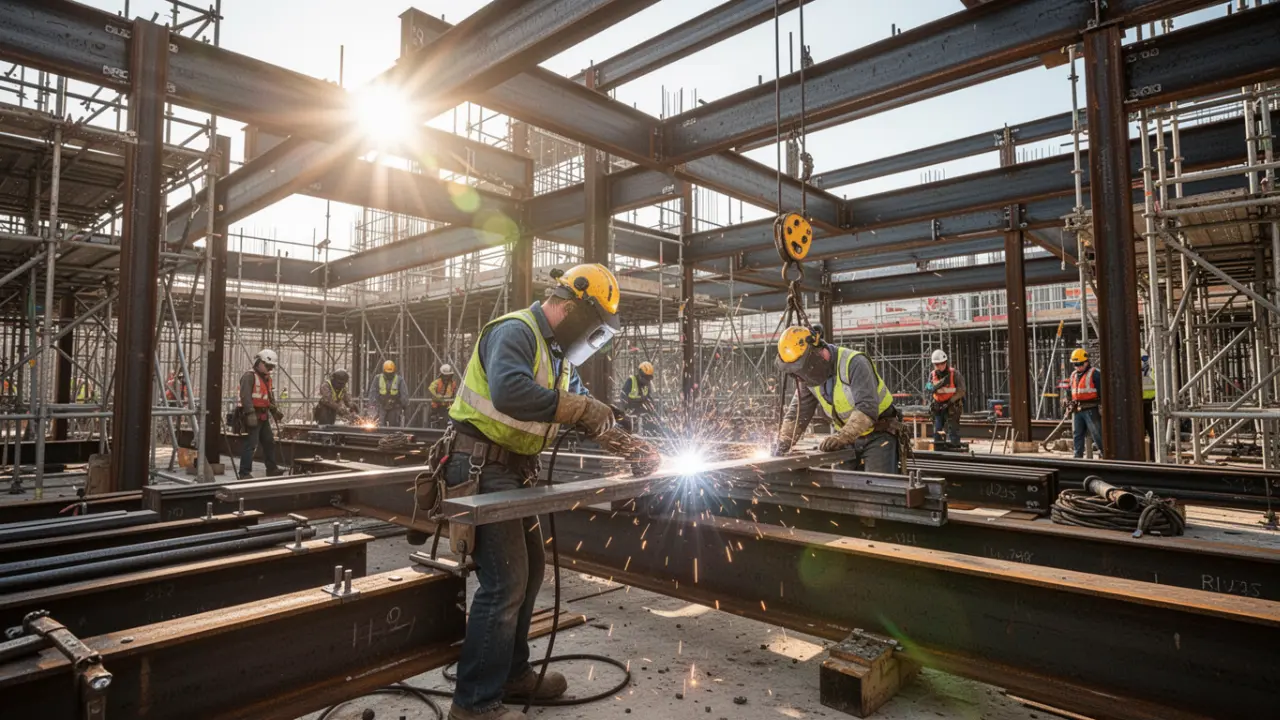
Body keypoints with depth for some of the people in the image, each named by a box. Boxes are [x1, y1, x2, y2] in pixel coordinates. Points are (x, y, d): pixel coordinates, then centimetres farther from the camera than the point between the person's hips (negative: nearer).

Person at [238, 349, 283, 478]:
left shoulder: (266, 377, 20)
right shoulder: (249, 375, -11)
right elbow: (245, 395, -22)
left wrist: (275, 411, 20)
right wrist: (250, 413, -29)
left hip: (263, 416, 10)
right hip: (252, 416, -10)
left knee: (269, 442, 14)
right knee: (251, 443, -9)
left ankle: (272, 469, 24)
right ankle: (245, 472, -3)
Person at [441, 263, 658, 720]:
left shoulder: (556, 352, 14)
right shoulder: (514, 332, -17)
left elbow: (585, 409, 18)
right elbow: (509, 392, -36)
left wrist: (631, 449, 9)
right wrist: (579, 407, -26)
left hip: (513, 469, 10)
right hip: (482, 468, -10)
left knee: (529, 572, 16)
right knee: (505, 582, -9)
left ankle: (512, 674, 32)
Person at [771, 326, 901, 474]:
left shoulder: (854, 363, -25)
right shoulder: (809, 376, -3)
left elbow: (867, 408, -34)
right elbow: (798, 412, 2)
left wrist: (841, 438, -43)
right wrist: (781, 444, -9)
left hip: (878, 435, -6)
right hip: (849, 438, 6)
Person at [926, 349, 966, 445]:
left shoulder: (954, 374, -10)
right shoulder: (932, 375, 1)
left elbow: (961, 391, -11)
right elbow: (931, 389, -13)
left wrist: (950, 402, -19)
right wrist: (942, 382, -29)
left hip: (952, 407, -5)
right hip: (938, 407, 5)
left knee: (952, 430, -10)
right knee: (937, 431, 9)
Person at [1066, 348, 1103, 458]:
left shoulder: (1094, 373, -6)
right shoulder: (1073, 375, 16)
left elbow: (1101, 391, -9)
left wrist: (1102, 408, -13)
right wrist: (1070, 406, 19)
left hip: (1091, 410, -7)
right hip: (1077, 410, 7)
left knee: (1096, 434, -5)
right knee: (1077, 434, 10)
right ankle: (1078, 456, 16)